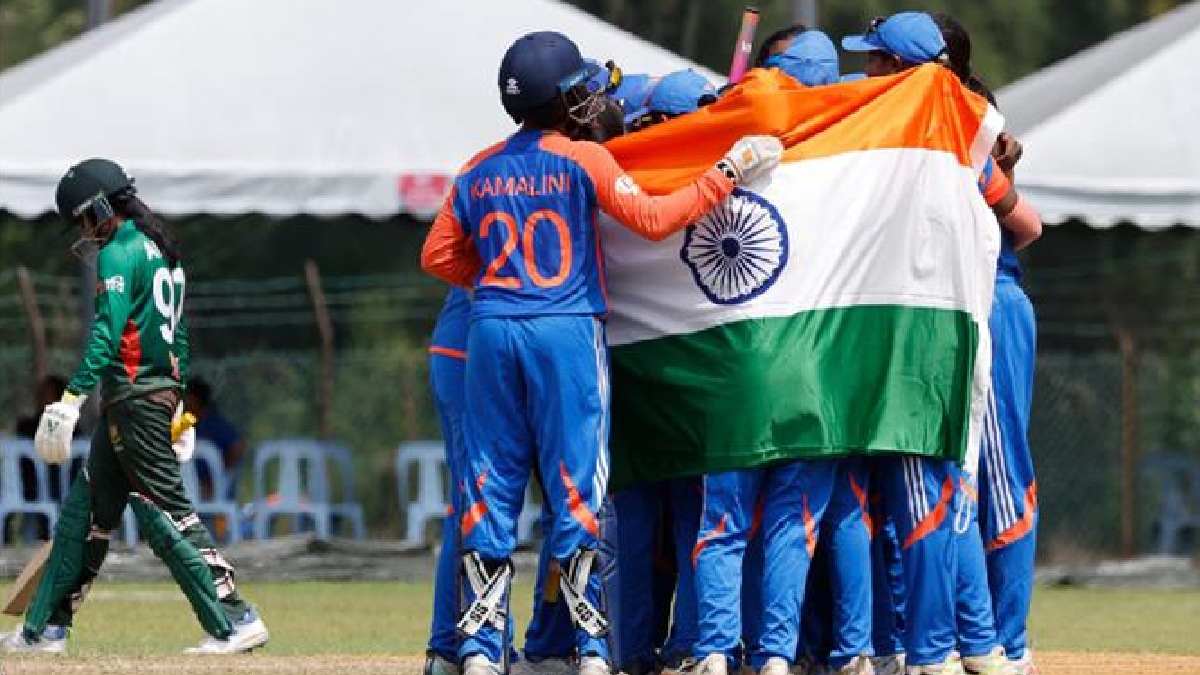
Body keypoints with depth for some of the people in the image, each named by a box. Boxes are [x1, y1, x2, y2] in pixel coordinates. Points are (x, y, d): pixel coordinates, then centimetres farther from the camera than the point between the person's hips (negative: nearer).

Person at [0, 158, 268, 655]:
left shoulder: (119, 254, -12)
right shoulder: (163, 252, 17)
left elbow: (107, 330, -22)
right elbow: (178, 335, 21)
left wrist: (74, 397, -27)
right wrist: (181, 410, 24)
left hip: (133, 397, -10)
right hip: (163, 390, 10)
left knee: (165, 511, -10)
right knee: (85, 507, 13)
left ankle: (235, 621, -13)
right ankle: (44, 629, 18)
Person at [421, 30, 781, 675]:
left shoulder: (480, 171, 10)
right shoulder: (583, 160, -3)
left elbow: (439, 256, 12)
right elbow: (653, 219, -10)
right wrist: (727, 174, -5)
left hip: (491, 331, 3)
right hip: (568, 331, -3)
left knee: (492, 485, 6)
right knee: (575, 483, 1)